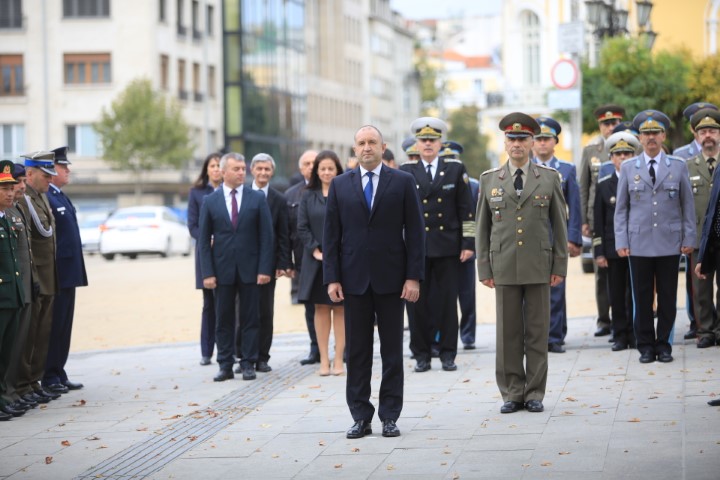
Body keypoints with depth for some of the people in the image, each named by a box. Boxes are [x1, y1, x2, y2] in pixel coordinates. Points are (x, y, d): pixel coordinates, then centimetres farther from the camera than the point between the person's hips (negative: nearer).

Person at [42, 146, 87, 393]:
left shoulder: (62, 197, 17)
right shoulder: (45, 198, -14)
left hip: (69, 273, 9)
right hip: (56, 274, -9)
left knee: (64, 326, 12)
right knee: (54, 325, -3)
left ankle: (59, 374, 18)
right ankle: (49, 376, 2)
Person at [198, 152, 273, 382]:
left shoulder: (257, 199, 3)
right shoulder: (210, 201, 4)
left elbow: (266, 235, 1)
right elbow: (204, 239, 3)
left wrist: (264, 268, -7)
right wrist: (207, 273, -5)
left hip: (250, 269, 0)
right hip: (222, 269, 0)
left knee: (250, 319, 3)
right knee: (223, 320, 4)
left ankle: (248, 364, 9)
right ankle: (225, 365, 10)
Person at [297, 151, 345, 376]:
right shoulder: (308, 197, 6)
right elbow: (302, 227, 3)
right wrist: (315, 250, -8)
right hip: (316, 260, 2)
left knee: (340, 308, 1)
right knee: (321, 308, 4)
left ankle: (338, 359, 4)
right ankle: (324, 359, 7)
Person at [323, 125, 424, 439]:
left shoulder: (402, 182, 2)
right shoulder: (340, 185, 7)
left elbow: (414, 232, 0)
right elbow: (331, 235, 5)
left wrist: (413, 277, -7)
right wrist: (332, 278, -2)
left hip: (390, 279, -1)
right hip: (354, 280, 1)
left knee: (392, 350, 3)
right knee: (357, 351, 4)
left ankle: (390, 416, 9)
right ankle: (360, 417, 10)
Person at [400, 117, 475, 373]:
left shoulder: (455, 169, 6)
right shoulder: (405, 172, 6)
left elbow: (466, 209, 5)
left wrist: (468, 243, -1)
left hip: (447, 246, 0)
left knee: (448, 301, 2)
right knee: (417, 302, 1)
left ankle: (448, 354, 10)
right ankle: (421, 354, 9)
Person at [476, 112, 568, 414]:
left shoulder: (549, 179, 5)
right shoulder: (489, 180, 7)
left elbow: (560, 225, 6)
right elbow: (482, 227, 9)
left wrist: (560, 266, 1)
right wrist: (484, 269, 2)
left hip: (539, 267, -1)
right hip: (504, 268, 1)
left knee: (538, 333, 3)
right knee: (508, 333, 3)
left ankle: (535, 394, 10)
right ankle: (512, 394, 10)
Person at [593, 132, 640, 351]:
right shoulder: (604, 185, 6)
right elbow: (598, 221, 5)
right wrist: (599, 252, 0)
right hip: (613, 248, 1)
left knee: (635, 294, 1)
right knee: (617, 295, 3)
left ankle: (635, 335, 8)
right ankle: (620, 336, 10)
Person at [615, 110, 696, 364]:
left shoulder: (678, 167, 7)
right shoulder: (628, 168, 7)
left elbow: (688, 205, 8)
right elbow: (621, 208, 8)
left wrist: (689, 239, 2)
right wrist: (621, 242, 0)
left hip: (670, 243, 0)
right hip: (639, 244, 0)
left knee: (668, 297, 3)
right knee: (642, 298, 1)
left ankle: (664, 345, 12)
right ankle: (645, 346, 10)